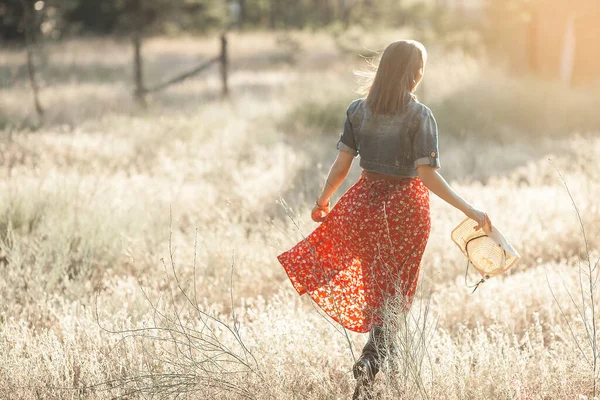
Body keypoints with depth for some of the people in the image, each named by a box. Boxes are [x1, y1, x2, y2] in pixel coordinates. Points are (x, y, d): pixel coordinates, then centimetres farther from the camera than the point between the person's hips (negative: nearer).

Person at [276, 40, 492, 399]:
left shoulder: (358, 110, -2)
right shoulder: (420, 116, -13)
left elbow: (341, 165, -1)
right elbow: (428, 174, -19)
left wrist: (323, 200, 15)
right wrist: (469, 209, -18)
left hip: (367, 200, 3)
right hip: (406, 205, -3)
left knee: (374, 283, 19)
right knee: (393, 289, 8)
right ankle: (372, 357, -6)